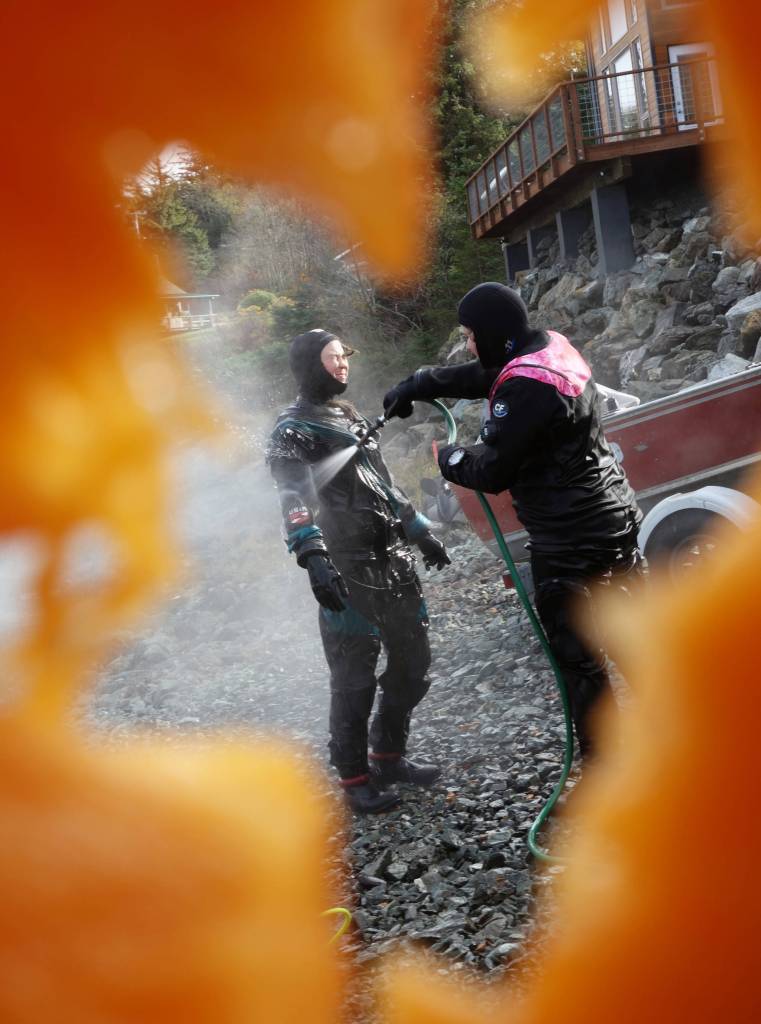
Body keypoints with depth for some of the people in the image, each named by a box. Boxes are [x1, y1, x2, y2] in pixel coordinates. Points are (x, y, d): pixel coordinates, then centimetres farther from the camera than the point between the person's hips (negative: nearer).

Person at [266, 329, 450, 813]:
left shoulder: (354, 418, 20)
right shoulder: (295, 429, -7)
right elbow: (295, 497, -24)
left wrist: (422, 532, 31)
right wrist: (313, 556, -38)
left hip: (395, 563, 8)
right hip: (349, 572, -8)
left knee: (413, 666, 14)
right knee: (355, 680, -2)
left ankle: (389, 757, 30)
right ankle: (355, 778, 13)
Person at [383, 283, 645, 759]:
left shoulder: (525, 388, -24)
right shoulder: (554, 347, 6)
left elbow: (493, 471, -17)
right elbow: (477, 376, 21)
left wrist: (452, 458, 2)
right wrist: (416, 385, 21)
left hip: (571, 546, -10)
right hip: (618, 520, 10)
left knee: (579, 661, 0)